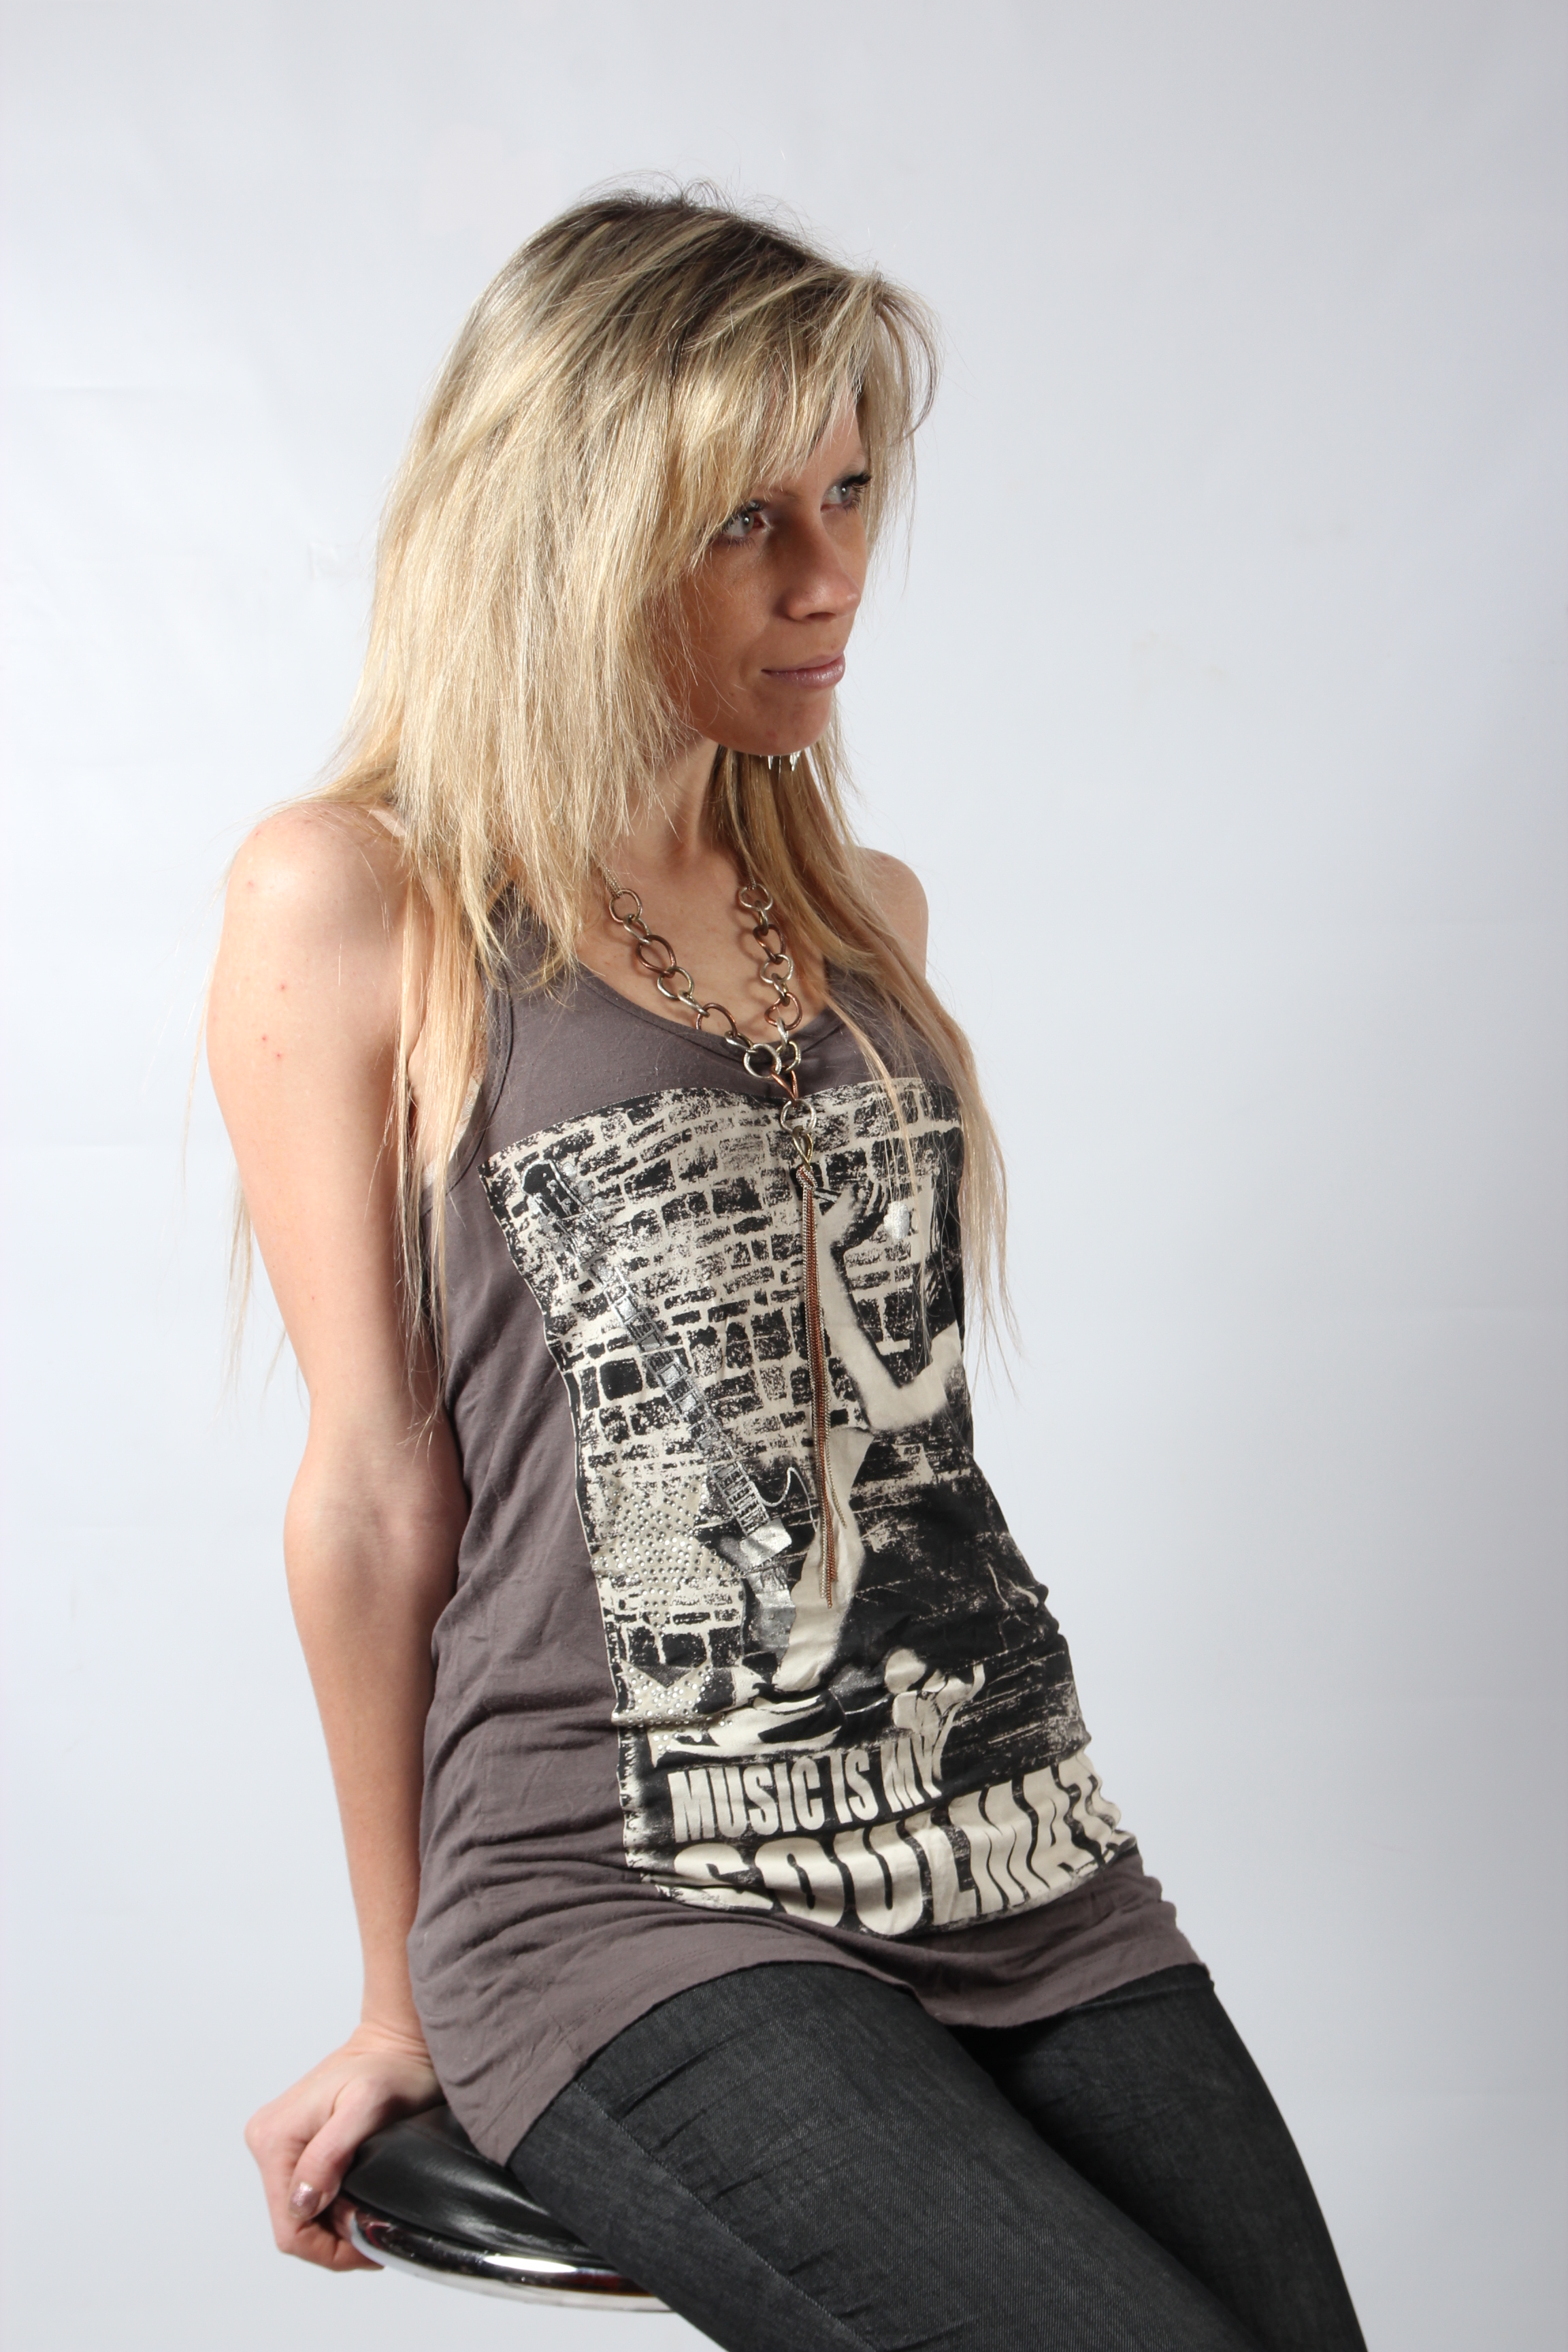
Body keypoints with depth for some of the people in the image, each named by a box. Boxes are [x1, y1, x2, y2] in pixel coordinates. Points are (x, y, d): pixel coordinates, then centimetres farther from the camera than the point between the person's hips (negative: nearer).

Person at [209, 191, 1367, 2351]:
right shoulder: (355, 900, -3)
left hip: (1020, 1852, 6)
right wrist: (404, 2005, 2)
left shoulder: (864, 910, 15)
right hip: (633, 1909, -6)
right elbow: (376, 1483, -2)